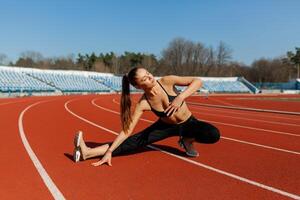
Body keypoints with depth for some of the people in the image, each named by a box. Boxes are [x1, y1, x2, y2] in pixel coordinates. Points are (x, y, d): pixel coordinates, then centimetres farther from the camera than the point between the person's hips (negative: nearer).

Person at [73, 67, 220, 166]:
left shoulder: (167, 81, -26)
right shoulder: (143, 104, -24)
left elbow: (197, 81, -27)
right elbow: (127, 130, -22)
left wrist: (181, 97, -43)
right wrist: (109, 151, -29)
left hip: (188, 123, 0)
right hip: (166, 126, 0)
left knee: (214, 135, -29)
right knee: (137, 141, -20)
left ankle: (187, 140, -1)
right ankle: (88, 152, -23)